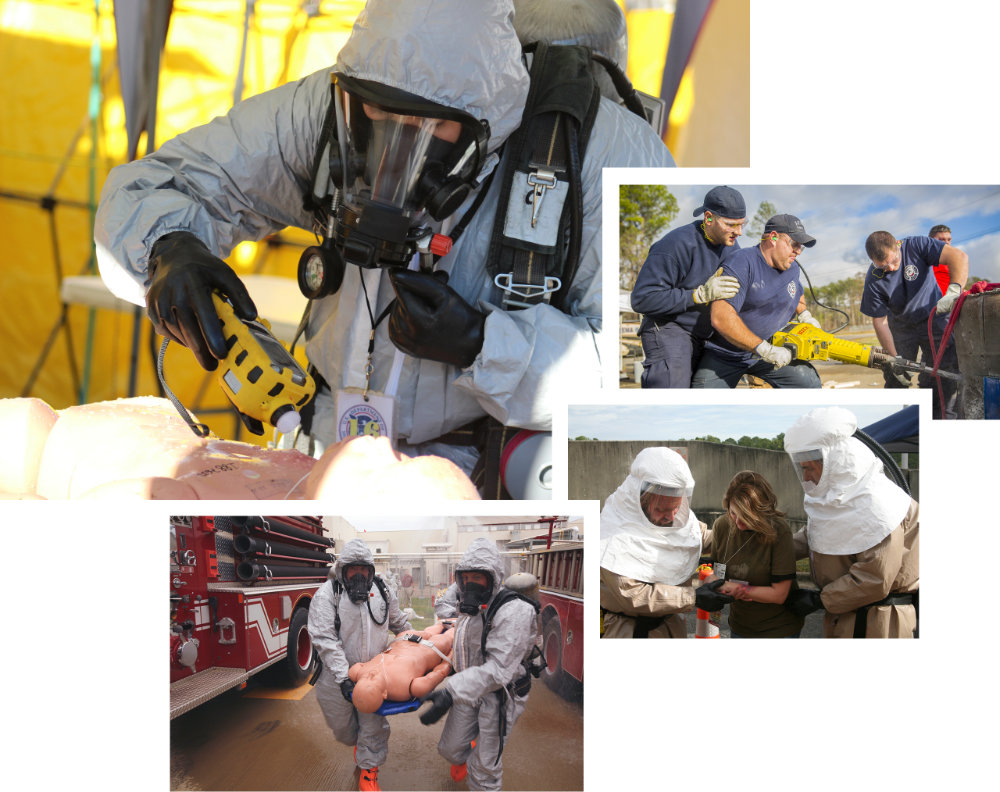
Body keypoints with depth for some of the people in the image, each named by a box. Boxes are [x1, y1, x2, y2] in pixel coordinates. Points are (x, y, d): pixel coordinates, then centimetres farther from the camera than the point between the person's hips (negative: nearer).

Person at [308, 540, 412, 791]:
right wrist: (343, 677, -26)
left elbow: (398, 622, 23)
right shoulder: (327, 595, -13)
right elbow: (325, 640, -20)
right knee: (342, 726, 12)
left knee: (373, 724, 3)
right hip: (337, 674, -2)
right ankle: (358, 742, 45)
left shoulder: (381, 592, 4)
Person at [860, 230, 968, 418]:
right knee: (896, 379, -1)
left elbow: (959, 256, -35)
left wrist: (953, 291, -52)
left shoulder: (915, 246, -25)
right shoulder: (873, 281, -20)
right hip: (901, 327, 1)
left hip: (934, 319, -1)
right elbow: (880, 322, -13)